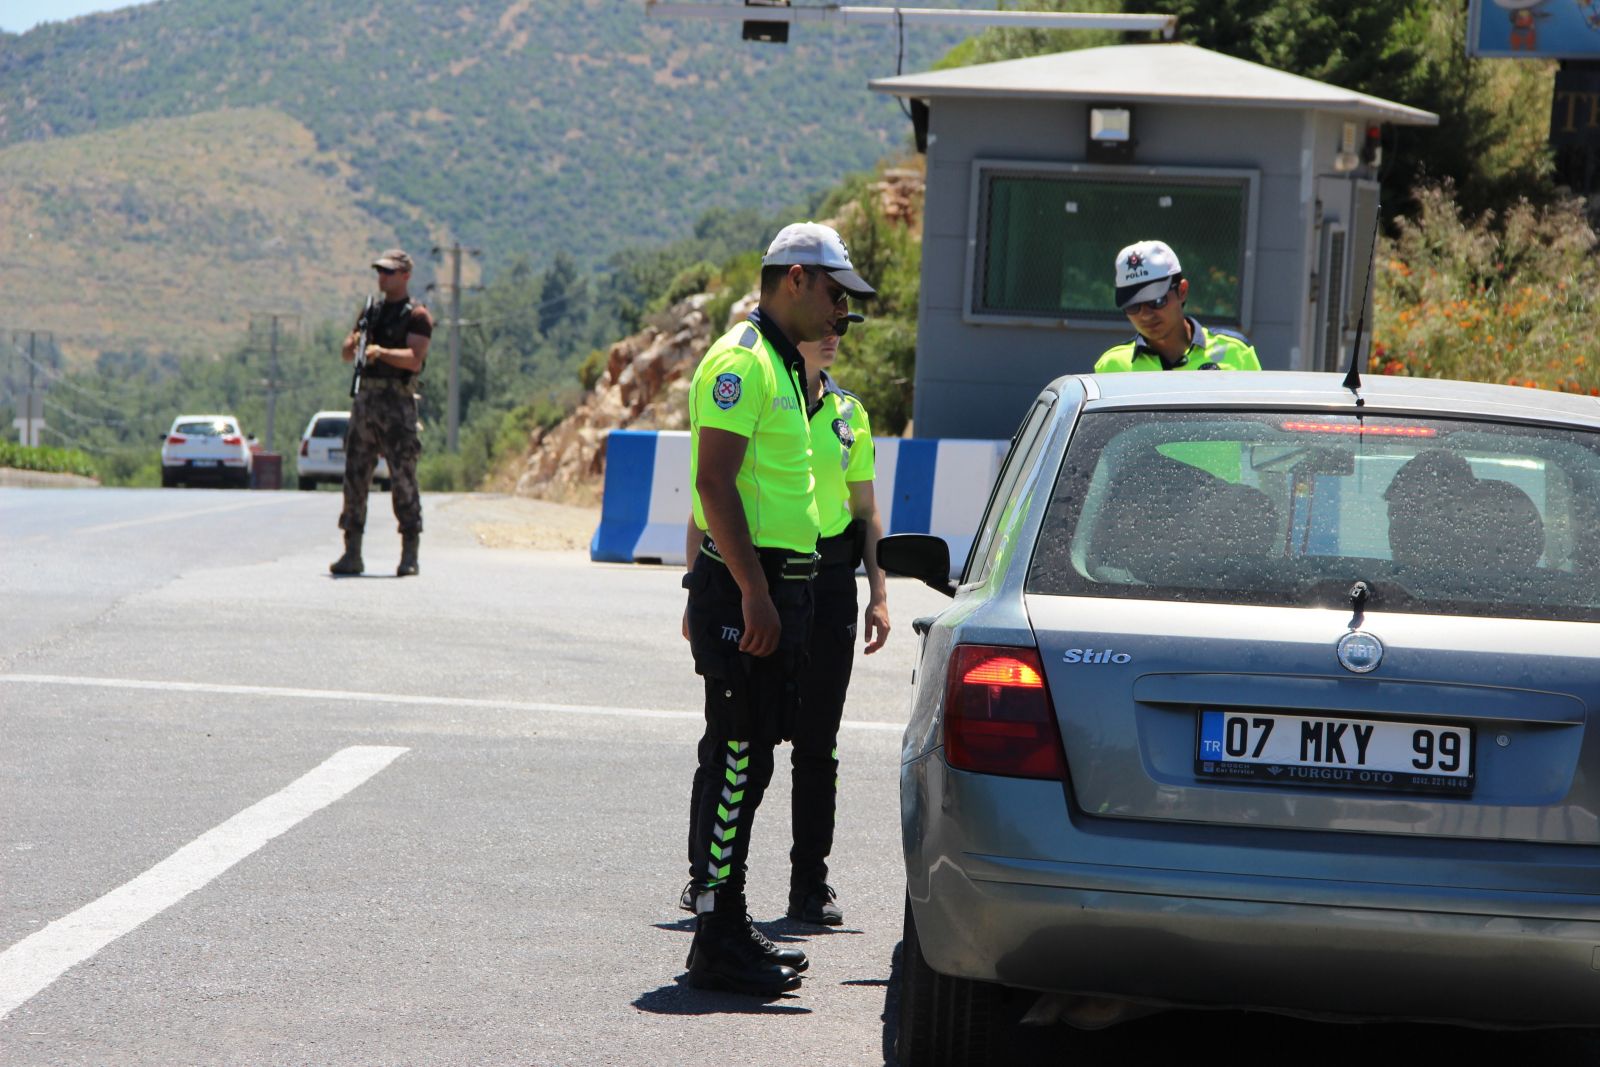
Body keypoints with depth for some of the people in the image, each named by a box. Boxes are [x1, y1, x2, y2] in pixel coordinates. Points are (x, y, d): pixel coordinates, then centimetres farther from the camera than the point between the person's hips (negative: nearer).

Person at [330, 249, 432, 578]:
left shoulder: (416, 316, -2)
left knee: (403, 478, -7)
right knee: (355, 477, 3)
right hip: (365, 399, 7)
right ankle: (352, 554, 6)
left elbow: (414, 359, -14)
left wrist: (382, 352, -27)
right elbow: (346, 354, 18)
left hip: (396, 403, -7)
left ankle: (410, 556, -3)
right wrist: (354, 343, -4)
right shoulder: (372, 311, 18)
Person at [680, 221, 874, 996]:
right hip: (746, 588, -10)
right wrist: (752, 592, -25)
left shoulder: (780, 365, 19)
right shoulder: (741, 362, -13)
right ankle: (718, 943, -9)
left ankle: (728, 927, 21)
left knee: (745, 758, 14)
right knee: (736, 759, -10)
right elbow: (715, 481, -21)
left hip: (775, 585, 10)